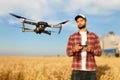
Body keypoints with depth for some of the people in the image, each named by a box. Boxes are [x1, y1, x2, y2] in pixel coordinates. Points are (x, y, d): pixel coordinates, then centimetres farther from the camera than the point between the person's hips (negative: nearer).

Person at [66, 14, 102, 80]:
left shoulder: (94, 36, 7)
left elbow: (99, 52, 4)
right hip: (77, 70, 0)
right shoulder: (72, 37, 7)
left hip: (90, 70, 1)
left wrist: (91, 50, -18)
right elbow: (68, 53, 4)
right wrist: (74, 50, -19)